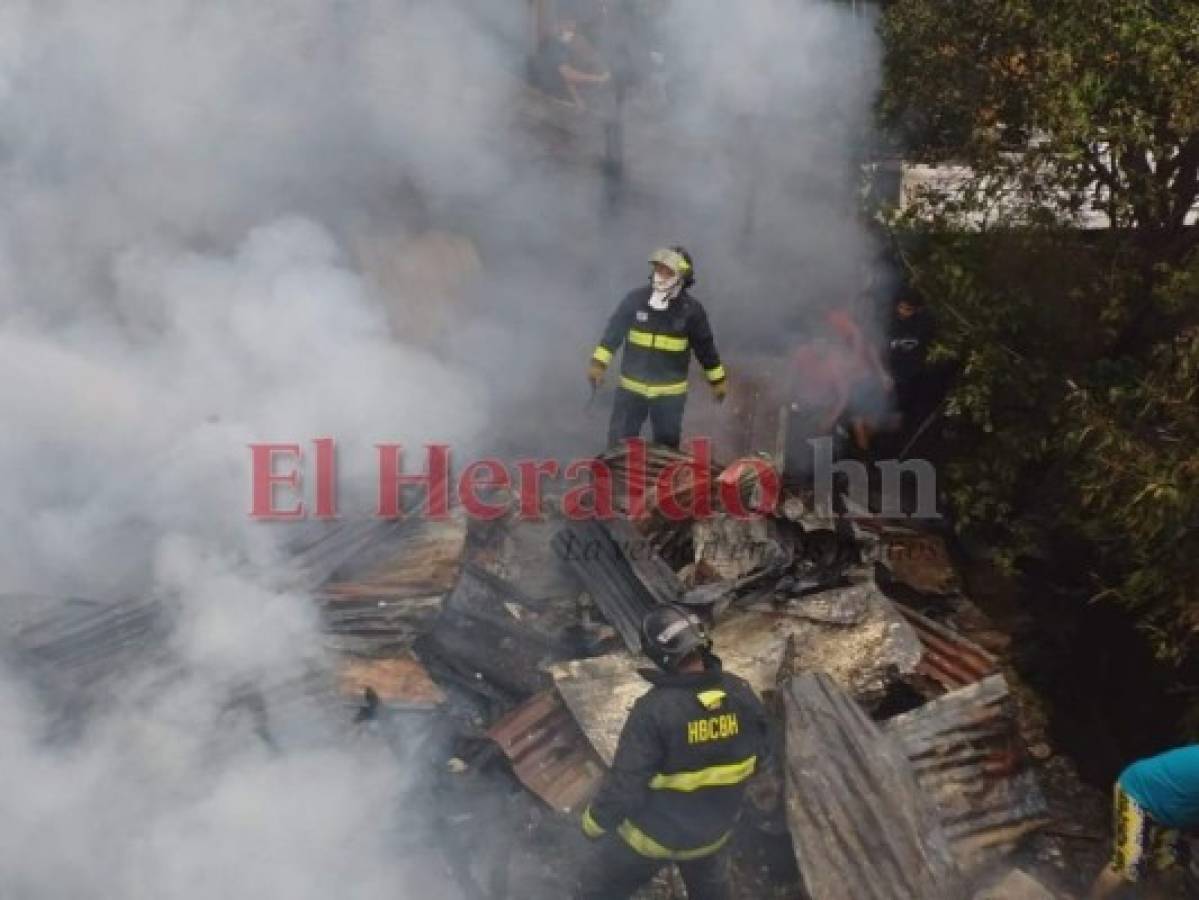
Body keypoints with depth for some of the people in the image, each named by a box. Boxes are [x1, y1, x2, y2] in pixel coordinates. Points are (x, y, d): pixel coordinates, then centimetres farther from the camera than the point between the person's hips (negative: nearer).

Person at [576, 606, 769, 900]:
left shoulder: (655, 709, -32)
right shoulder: (742, 694, -16)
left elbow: (625, 783, -27)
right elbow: (758, 757, 1)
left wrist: (595, 820, -9)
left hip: (653, 831, -4)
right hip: (713, 828, 5)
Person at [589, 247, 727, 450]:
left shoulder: (691, 309, -8)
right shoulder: (636, 299, -7)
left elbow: (705, 345, 1)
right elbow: (614, 331, -8)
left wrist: (718, 379, 7)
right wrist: (598, 363, -16)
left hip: (670, 391, -1)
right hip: (631, 386, 1)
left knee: (666, 445, 12)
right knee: (619, 441, 8)